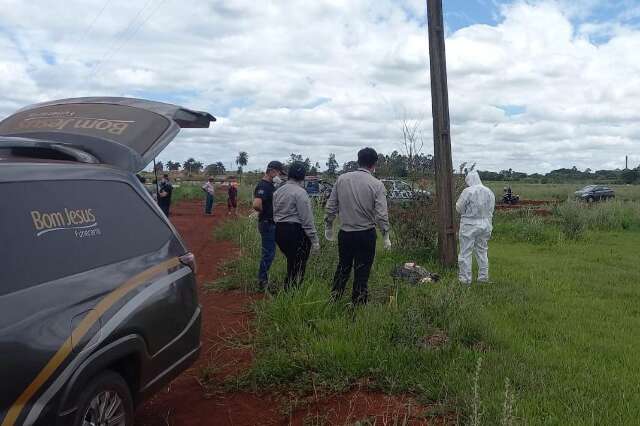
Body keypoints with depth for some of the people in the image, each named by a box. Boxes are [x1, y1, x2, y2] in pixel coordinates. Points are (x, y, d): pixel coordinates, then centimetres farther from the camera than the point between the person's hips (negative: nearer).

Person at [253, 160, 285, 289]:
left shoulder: (271, 185, 12)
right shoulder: (263, 186, -19)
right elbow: (256, 205, -32)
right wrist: (266, 212, -15)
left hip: (272, 224, 10)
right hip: (267, 223, -10)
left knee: (269, 252, 17)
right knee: (268, 253, -3)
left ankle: (263, 279, 27)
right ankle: (262, 281, 7)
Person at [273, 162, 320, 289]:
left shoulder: (278, 191, 10)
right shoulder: (300, 192, -15)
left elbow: (275, 213, 13)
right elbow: (307, 219, -17)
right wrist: (314, 240, -13)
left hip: (279, 231, 8)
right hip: (297, 232, -8)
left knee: (291, 265, 21)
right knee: (298, 269, 2)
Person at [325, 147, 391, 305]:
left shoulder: (342, 179, -2)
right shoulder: (376, 184, -10)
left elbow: (331, 206, 3)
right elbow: (382, 214, -12)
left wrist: (328, 227, 16)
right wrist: (386, 236, -2)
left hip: (345, 233, 3)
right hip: (366, 233, -3)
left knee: (342, 268, 18)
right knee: (362, 271, 8)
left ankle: (333, 300, 24)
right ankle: (358, 303, 16)